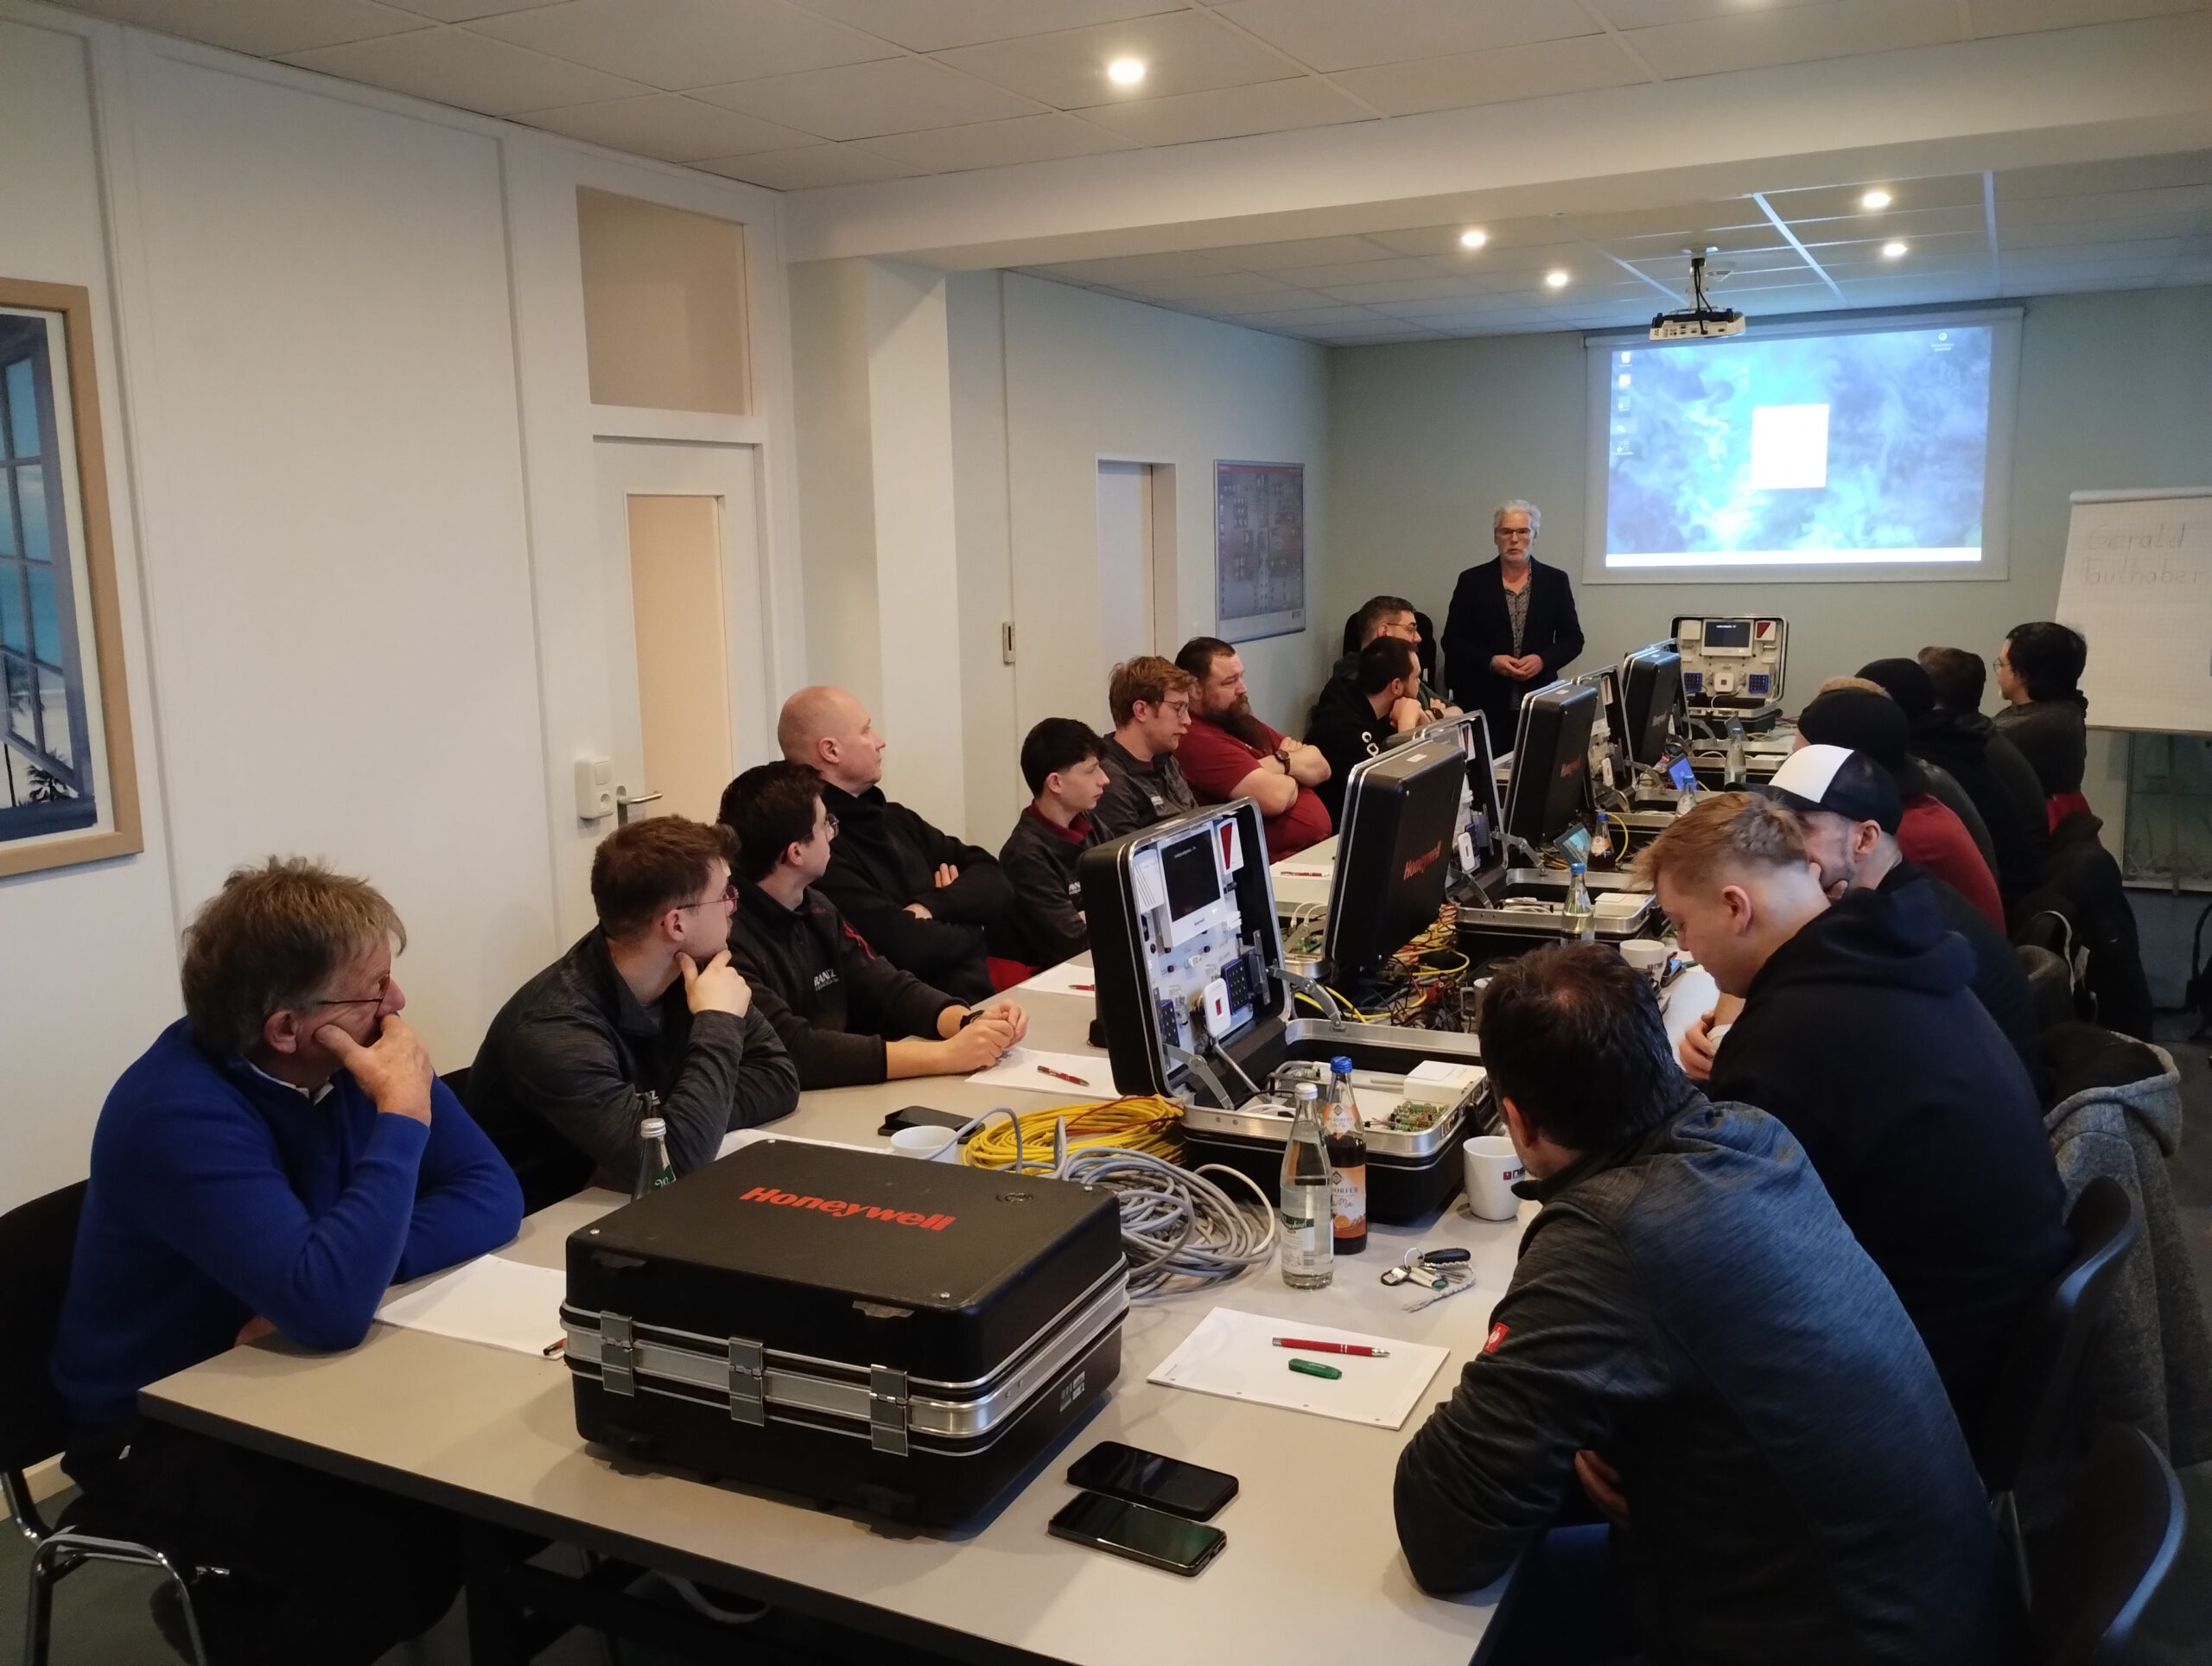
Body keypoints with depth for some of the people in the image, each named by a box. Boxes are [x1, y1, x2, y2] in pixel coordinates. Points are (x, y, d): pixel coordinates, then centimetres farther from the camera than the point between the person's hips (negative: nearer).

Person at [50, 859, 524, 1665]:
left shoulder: (357, 1052, -7)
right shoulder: (181, 1113, -28)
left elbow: (491, 1196, -9)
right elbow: (331, 1307, -38)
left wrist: (338, 1270, -24)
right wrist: (403, 1115, -31)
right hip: (158, 1426, -7)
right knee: (412, 1542, -27)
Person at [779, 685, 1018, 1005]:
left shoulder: (894, 818, 15)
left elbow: (996, 883, 11)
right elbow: (907, 946, -21)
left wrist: (931, 906, -9)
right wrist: (971, 930, 0)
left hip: (983, 996, 8)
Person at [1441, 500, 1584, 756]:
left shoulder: (1555, 581, 6)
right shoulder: (1472, 581, 2)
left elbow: (1573, 638, 8)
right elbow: (1453, 641, 1)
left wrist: (1543, 659, -11)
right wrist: (1490, 661, -14)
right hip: (1484, 705, -1)